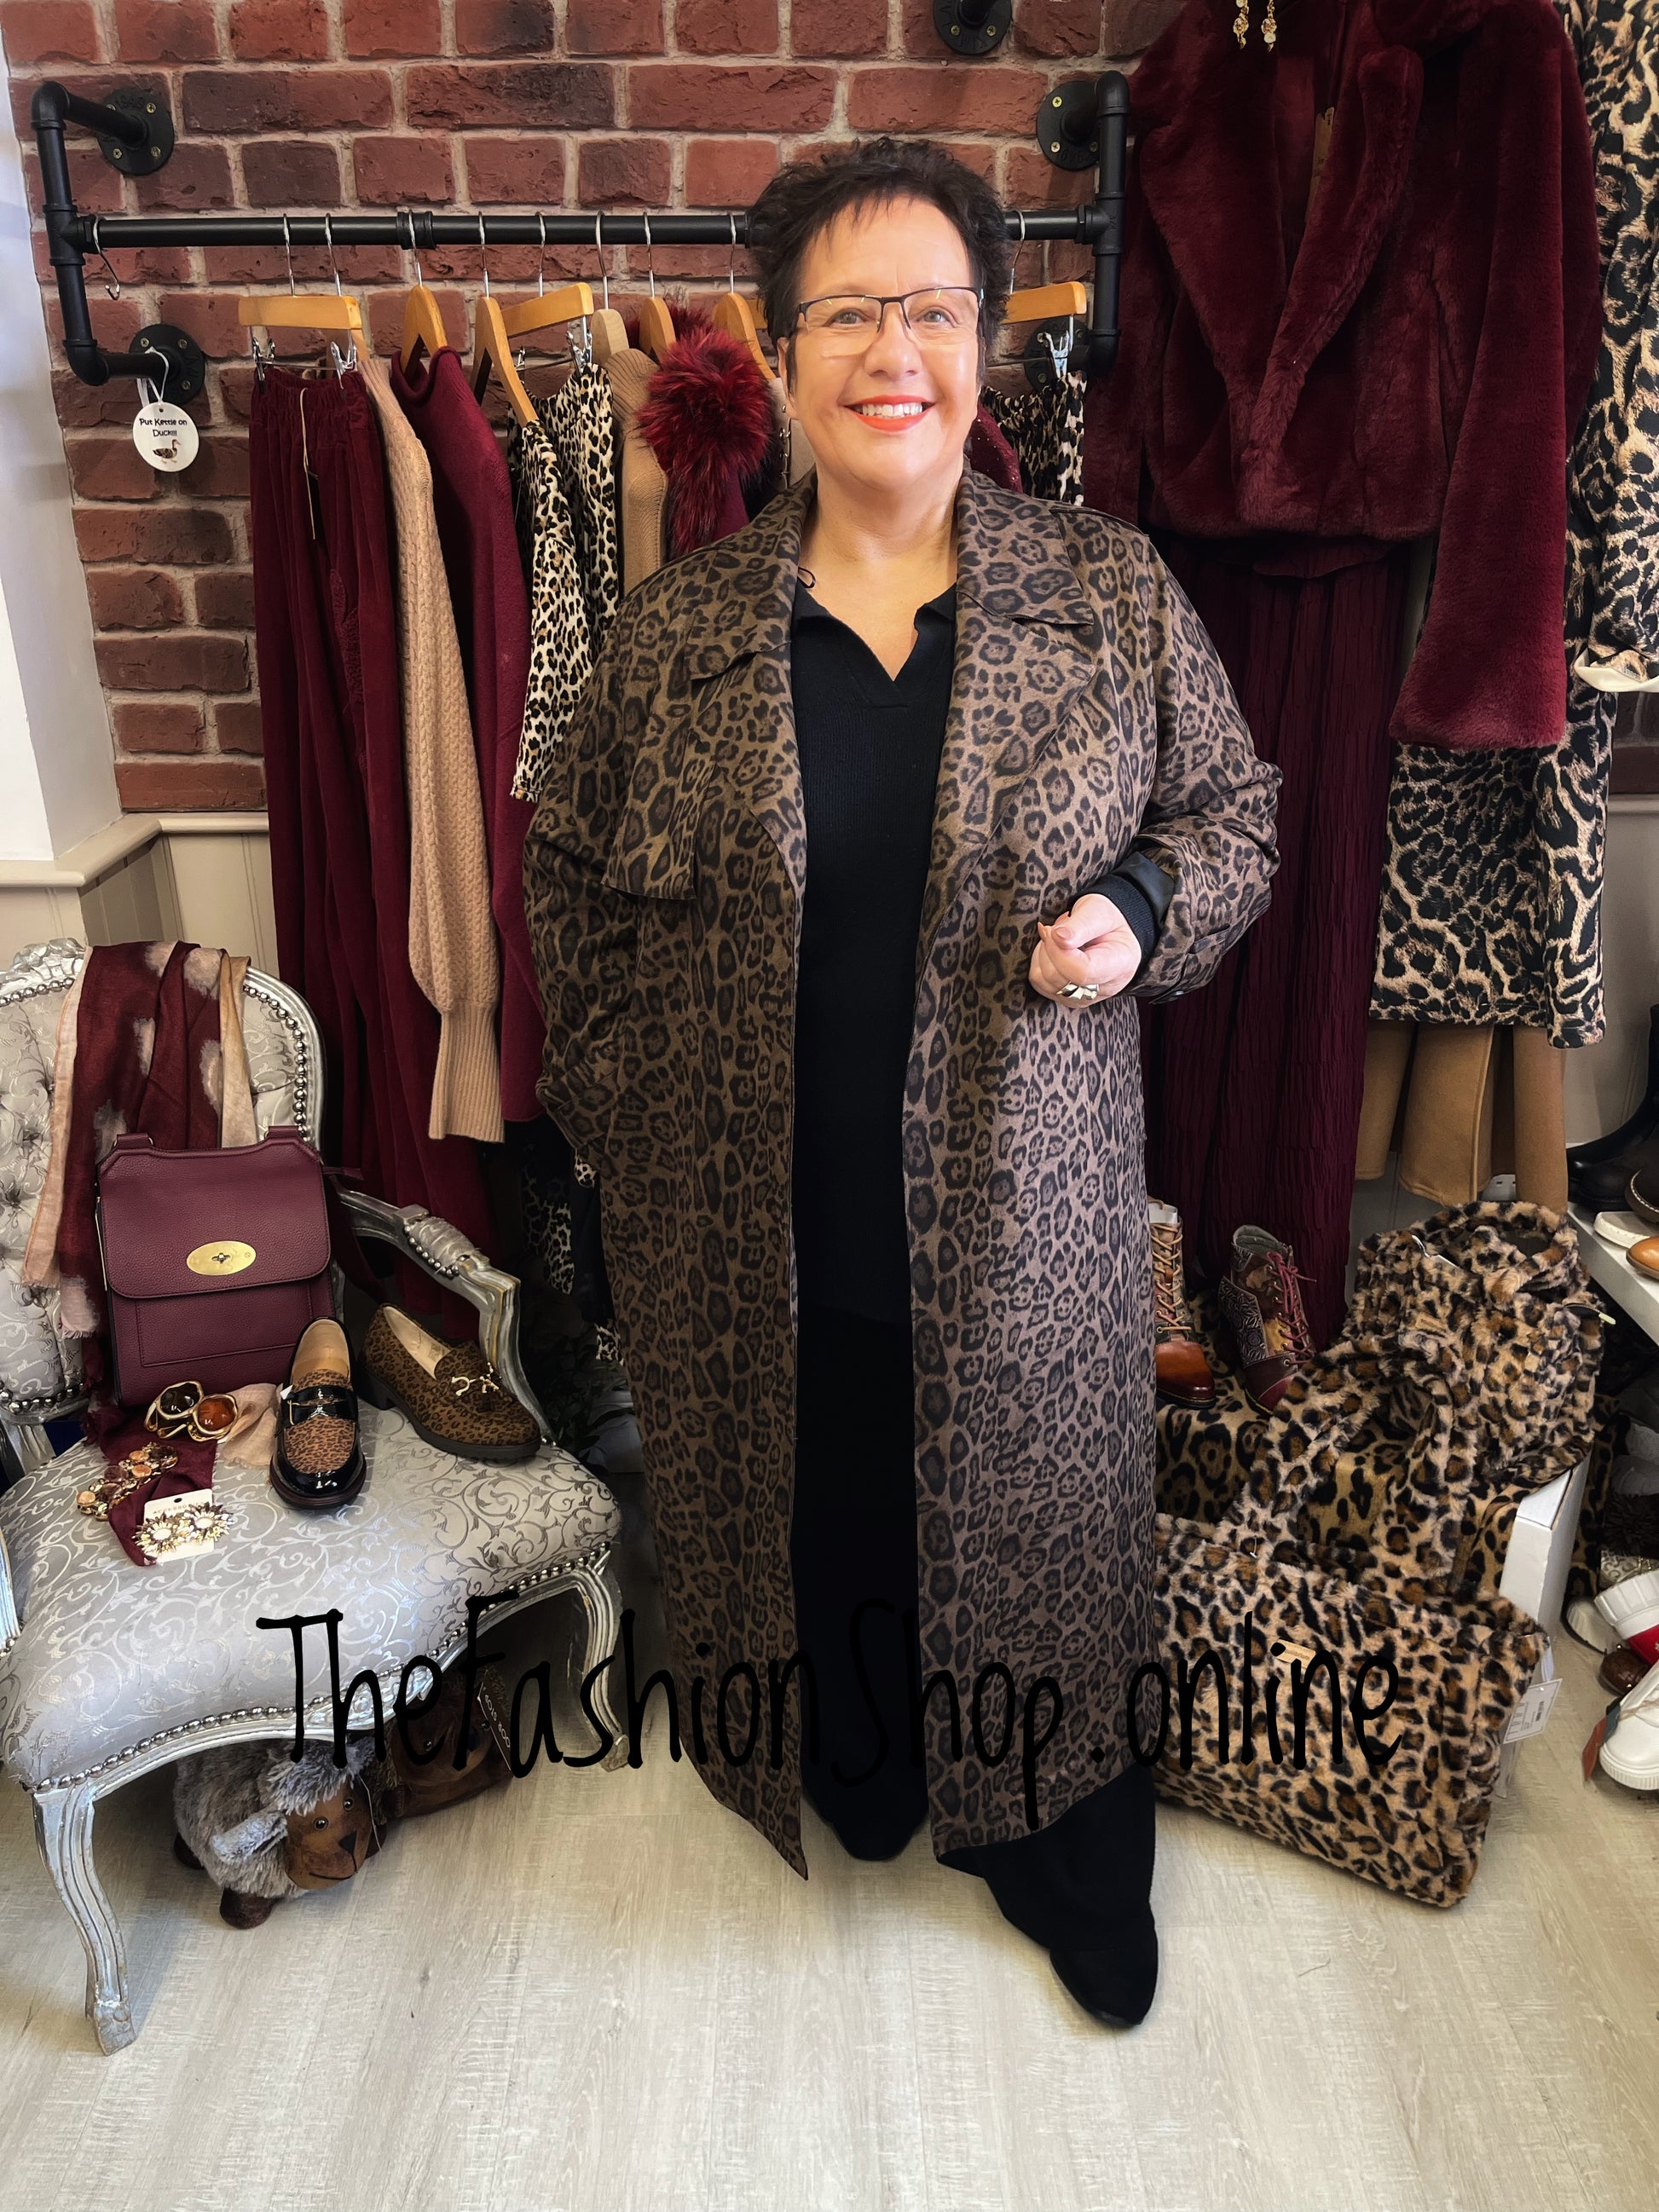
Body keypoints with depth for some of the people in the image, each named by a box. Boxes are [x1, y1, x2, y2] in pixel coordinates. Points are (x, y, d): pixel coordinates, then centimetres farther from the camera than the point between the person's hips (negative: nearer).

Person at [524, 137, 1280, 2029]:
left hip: (1021, 1225, 0)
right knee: (802, 1519, 20)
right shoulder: (676, 630, -2)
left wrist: (1138, 910, -14)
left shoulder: (1117, 598, -3)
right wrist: (623, 1123, 2)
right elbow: (575, 880, 7)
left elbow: (1233, 813, 7)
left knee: (1033, 1521, 17)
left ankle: (1061, 1845, 46)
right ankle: (853, 1776, 53)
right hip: (754, 1233, 1)